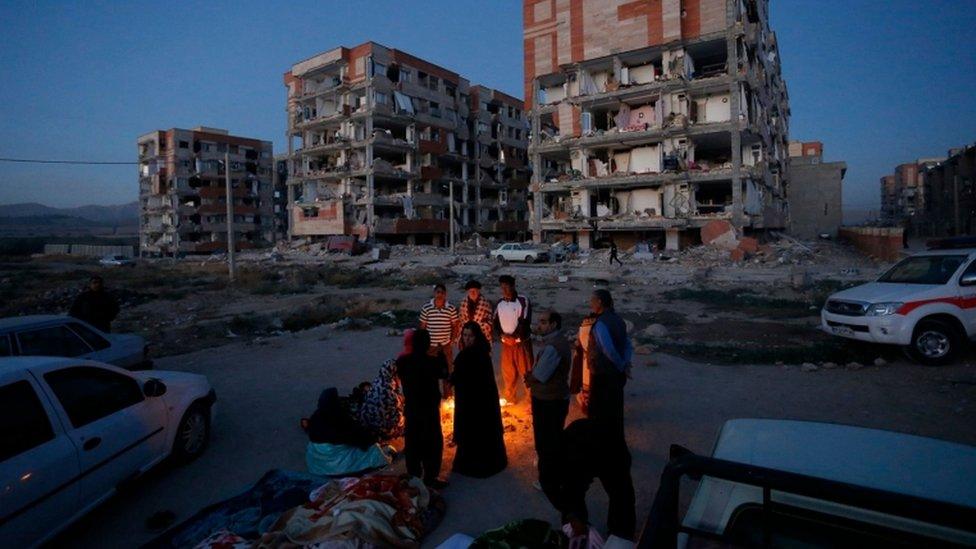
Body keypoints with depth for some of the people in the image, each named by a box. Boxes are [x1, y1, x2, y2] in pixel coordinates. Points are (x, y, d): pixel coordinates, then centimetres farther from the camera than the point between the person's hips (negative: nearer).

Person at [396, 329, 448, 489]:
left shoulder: (402, 361, -9)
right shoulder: (432, 361, -20)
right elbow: (444, 373, -2)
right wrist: (441, 355, 7)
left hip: (410, 409, 4)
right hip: (429, 410, -4)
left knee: (412, 443, 15)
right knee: (433, 444, 9)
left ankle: (413, 477, 25)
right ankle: (430, 478, 13)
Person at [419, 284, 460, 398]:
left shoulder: (451, 308, -5)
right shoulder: (426, 308, -5)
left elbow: (455, 326, 3)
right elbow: (422, 326, 2)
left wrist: (452, 341, -3)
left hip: (446, 345, 1)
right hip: (430, 345, 0)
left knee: (448, 370, 9)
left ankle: (447, 395, 25)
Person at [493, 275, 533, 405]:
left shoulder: (523, 301, -11)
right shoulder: (499, 303, 6)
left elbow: (525, 323, -15)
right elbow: (496, 322, 8)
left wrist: (514, 337, -15)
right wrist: (502, 335, -9)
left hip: (522, 342, -5)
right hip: (506, 342, 5)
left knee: (525, 371, 0)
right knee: (507, 371, 14)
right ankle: (509, 398, 30)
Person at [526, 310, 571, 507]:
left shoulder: (552, 347, -27)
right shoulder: (559, 340, 7)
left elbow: (539, 376, -24)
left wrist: (528, 377, -4)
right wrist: (532, 377, -3)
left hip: (548, 402, -10)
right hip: (557, 398, 10)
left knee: (545, 443, 5)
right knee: (554, 439, 24)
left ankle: (549, 482, 19)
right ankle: (555, 475, 42)